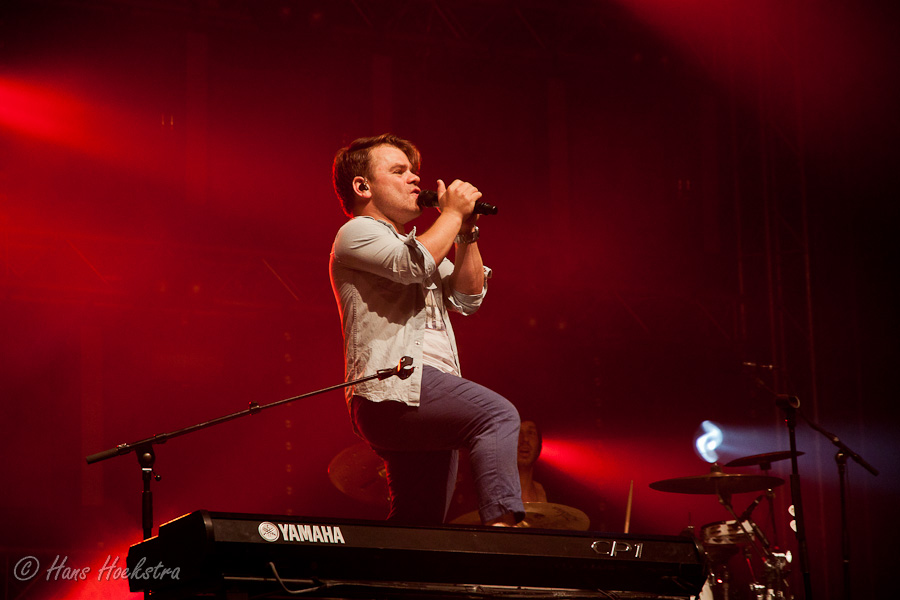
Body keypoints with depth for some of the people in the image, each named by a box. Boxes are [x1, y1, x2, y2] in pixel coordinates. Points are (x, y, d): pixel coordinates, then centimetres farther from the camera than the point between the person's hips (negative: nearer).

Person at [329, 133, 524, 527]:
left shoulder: (415, 244, 32)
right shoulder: (356, 233, 4)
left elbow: (468, 298, 21)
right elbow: (413, 264, -16)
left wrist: (467, 231, 12)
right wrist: (452, 213, -3)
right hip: (392, 390, -10)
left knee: (419, 524, 7)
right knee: (498, 415, -29)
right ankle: (500, 523, -41)